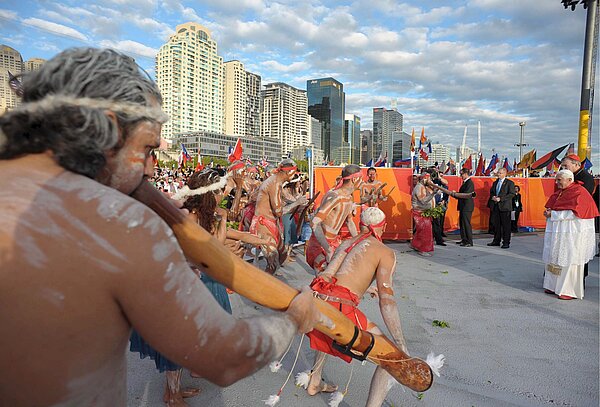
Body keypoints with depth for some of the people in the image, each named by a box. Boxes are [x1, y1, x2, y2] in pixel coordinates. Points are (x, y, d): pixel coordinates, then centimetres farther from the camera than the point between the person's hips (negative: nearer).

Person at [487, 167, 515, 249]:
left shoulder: (510, 183, -2)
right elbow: (491, 192, 21)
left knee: (506, 225, -2)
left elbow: (512, 194, -10)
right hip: (495, 206, 6)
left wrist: (500, 199, -18)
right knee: (496, 224, 11)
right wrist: (492, 197, -1)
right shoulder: (495, 183, 17)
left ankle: (506, 242, 4)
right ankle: (496, 241, 19)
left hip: (504, 206, -6)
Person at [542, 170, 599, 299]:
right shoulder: (559, 192, 14)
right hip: (557, 233, 8)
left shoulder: (578, 192, -9)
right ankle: (555, 286, 19)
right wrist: (548, 212, 1)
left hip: (571, 234, -8)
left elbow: (573, 213, -18)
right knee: (554, 259, 10)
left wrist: (553, 214, -15)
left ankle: (570, 290, 7)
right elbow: (552, 207, 24)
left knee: (569, 261, -3)